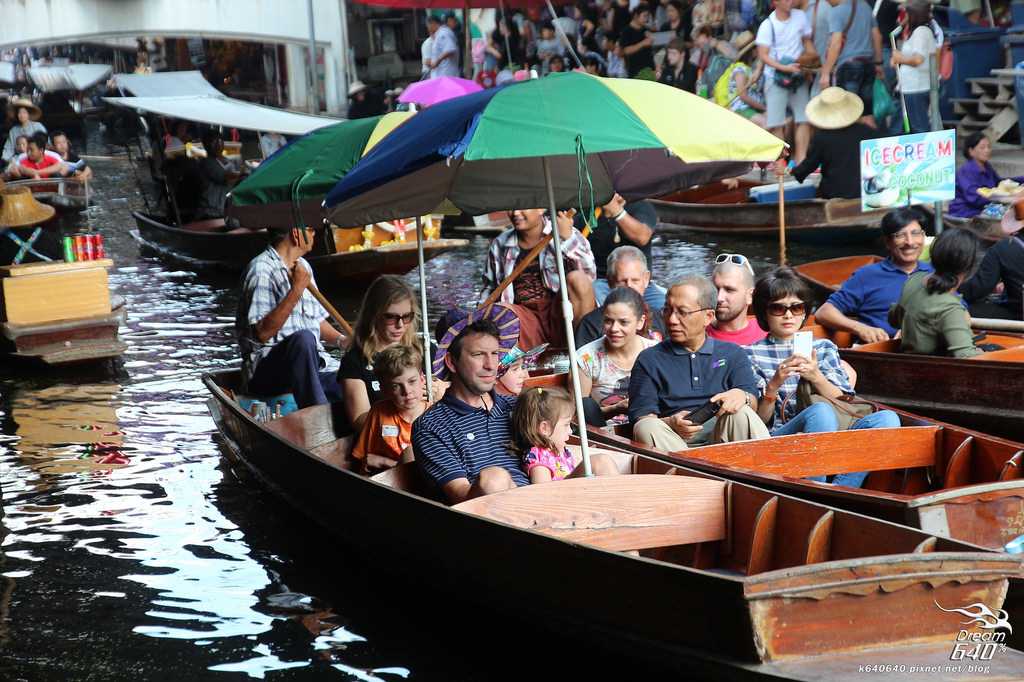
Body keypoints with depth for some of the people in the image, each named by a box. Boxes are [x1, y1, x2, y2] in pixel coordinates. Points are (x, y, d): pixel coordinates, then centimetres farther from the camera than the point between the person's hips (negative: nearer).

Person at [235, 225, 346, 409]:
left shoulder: (303, 266, 19)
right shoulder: (262, 269, -9)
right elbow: (262, 333, -20)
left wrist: (341, 340, 7)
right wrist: (297, 289, -22)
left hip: (314, 364, 7)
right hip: (266, 370, -7)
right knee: (303, 338, -38)